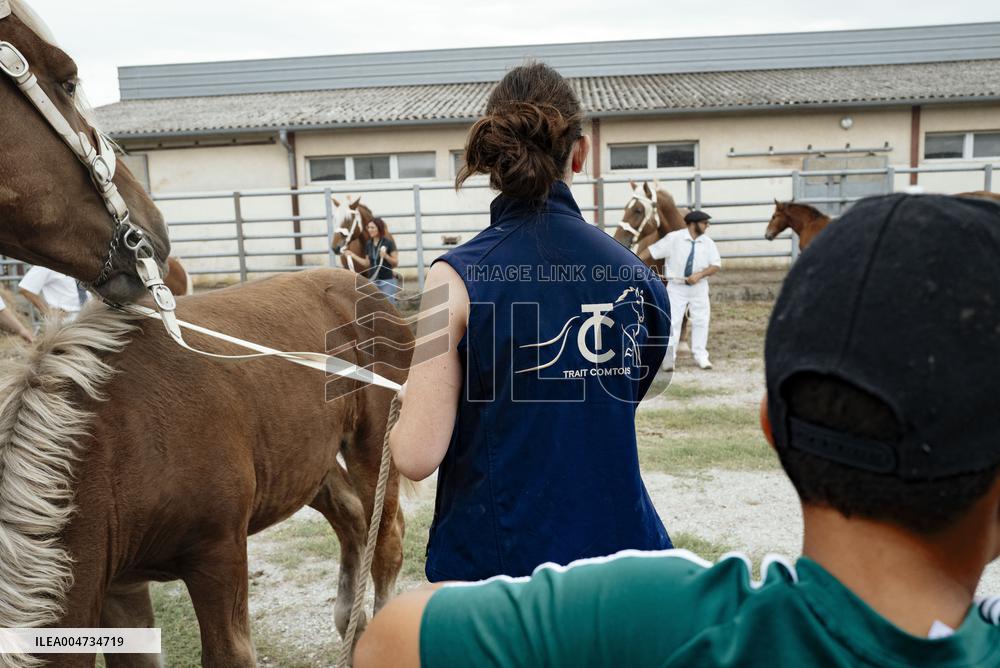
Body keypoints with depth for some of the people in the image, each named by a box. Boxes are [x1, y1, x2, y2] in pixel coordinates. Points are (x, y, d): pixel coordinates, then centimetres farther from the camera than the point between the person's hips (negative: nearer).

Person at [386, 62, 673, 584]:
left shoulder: (459, 274, -16)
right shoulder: (634, 273, -3)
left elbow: (417, 456, -18)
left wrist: (402, 421, 3)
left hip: (496, 558, -3)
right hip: (618, 544, 4)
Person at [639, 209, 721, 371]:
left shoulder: (708, 242, -1)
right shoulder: (673, 238, -9)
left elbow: (716, 265, -2)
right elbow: (651, 250, -9)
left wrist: (700, 274, -18)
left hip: (699, 287, 3)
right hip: (676, 286, -3)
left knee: (701, 320, 7)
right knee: (672, 321, -4)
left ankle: (700, 355, 19)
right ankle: (669, 358, 4)